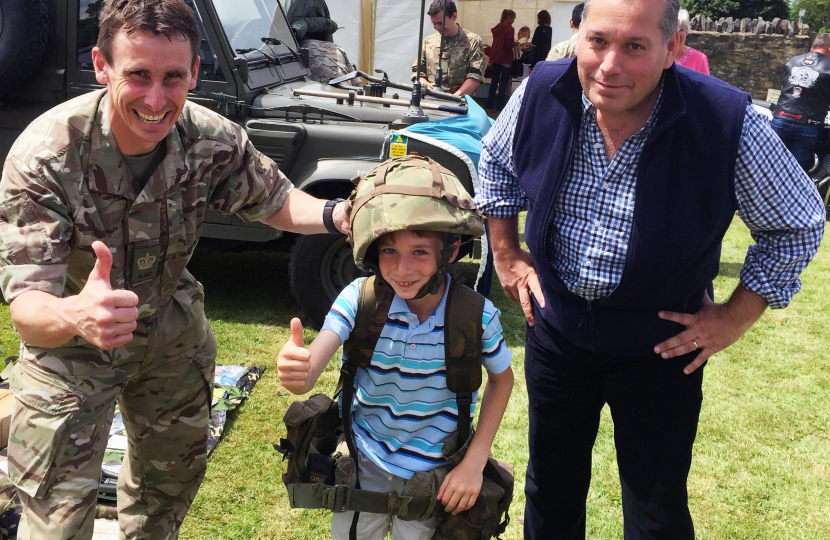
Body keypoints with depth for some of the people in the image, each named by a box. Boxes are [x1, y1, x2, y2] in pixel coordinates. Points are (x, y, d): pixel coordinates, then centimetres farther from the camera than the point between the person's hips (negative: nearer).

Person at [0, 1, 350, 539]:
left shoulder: (214, 140, -21)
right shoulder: (44, 156, -32)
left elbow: (273, 197, -2)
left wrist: (335, 215, -25)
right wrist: (74, 316, -60)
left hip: (172, 329, 4)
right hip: (69, 348, -4)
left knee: (175, 475, 23)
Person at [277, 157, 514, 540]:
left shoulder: (476, 315, -20)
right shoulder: (360, 297, -19)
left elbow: (501, 379, -2)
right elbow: (310, 371, -29)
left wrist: (475, 463, -8)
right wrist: (295, 368, -53)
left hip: (434, 473, -1)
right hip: (364, 462, 1)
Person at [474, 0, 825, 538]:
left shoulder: (729, 124, -23)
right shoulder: (541, 95, -14)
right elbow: (496, 161, 10)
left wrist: (737, 316, -8)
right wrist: (507, 255, 7)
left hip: (661, 345, -3)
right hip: (556, 326, 3)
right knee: (550, 488, 22)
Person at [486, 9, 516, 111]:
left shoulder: (497, 27, 8)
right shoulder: (509, 28, -14)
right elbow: (510, 44, -19)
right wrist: (515, 42, 2)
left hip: (495, 57, 7)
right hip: (505, 59, -7)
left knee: (494, 80, 13)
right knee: (504, 82, 0)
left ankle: (490, 103, 16)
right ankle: (501, 105, 0)